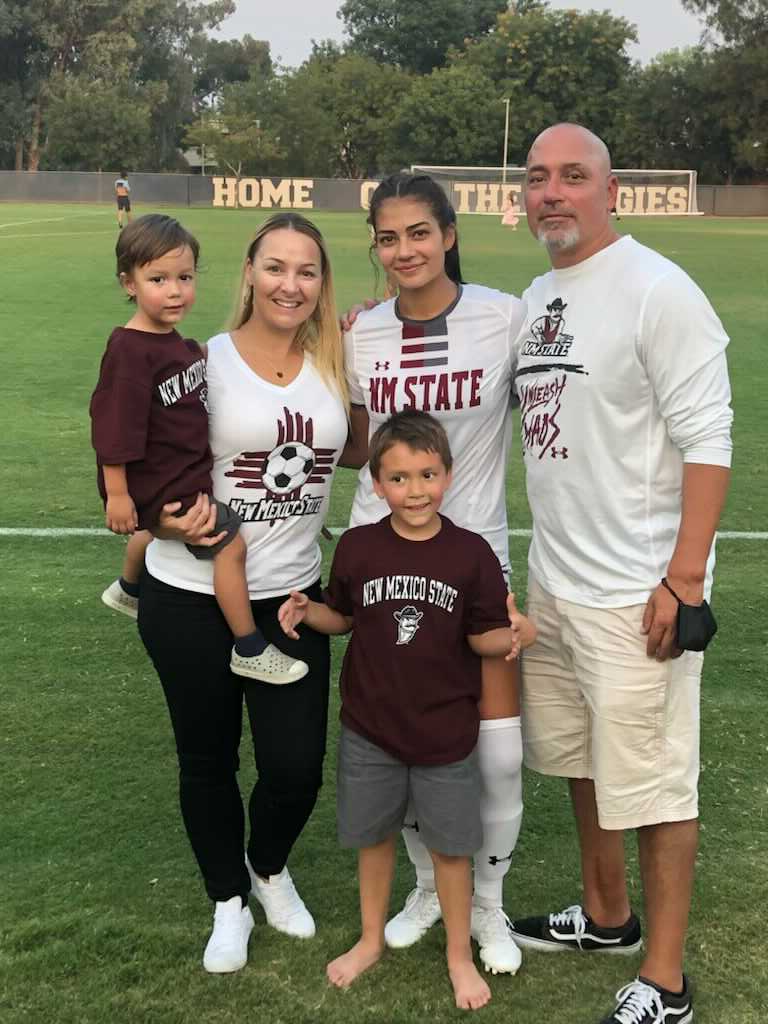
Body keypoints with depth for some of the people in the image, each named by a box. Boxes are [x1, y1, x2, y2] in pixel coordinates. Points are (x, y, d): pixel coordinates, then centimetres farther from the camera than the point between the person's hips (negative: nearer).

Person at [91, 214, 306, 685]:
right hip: (164, 483, -10)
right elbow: (114, 427, -25)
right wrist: (117, 493, -22)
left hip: (185, 472, 10)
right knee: (231, 544, -12)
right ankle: (250, 651, 1)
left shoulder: (174, 341, 1)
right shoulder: (131, 352, -27)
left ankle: (128, 591, 64)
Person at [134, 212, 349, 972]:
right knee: (208, 760, 12)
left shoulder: (335, 365, 2)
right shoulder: (202, 364, -9)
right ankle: (229, 904, 37)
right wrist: (170, 519, -26)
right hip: (191, 599, -2)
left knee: (298, 766, 3)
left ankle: (270, 871, 38)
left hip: (292, 596, 3)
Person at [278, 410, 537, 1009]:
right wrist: (307, 612, -11)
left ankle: (459, 954, 33)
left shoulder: (471, 554, -11)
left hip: (446, 730, -2)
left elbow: (481, 636, -5)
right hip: (370, 727, 2)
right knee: (373, 834, 19)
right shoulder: (357, 548, -7)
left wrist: (514, 636, -25)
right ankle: (372, 940, 40)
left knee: (450, 844, 11)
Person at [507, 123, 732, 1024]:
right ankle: (606, 917, 39)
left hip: (636, 591, -8)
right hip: (554, 579, 8)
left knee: (652, 780, 1)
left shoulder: (658, 290, -12)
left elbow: (706, 441, -16)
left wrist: (685, 578, -20)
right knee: (580, 757, 19)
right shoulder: (534, 299, 12)